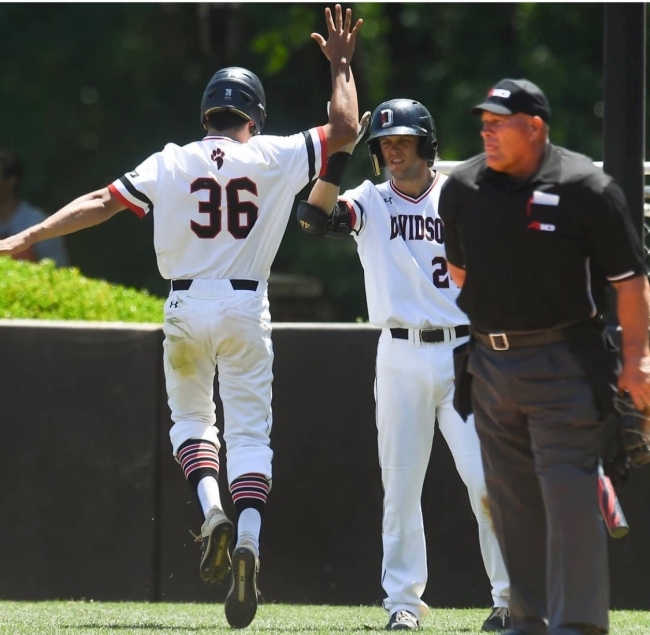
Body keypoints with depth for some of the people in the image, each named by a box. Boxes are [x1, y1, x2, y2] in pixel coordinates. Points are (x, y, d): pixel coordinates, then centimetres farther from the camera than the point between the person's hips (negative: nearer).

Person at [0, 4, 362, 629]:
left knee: (191, 417, 19)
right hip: (247, 308, 0)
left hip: (187, 308, 0)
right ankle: (248, 538, -20)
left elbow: (102, 202, -8)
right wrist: (341, 66, 16)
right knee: (249, 431, 2)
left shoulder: (171, 163, -1)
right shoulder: (275, 156, -2)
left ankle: (211, 509, -8)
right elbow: (345, 129, 4)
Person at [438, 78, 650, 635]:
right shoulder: (463, 188, 4)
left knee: (569, 495, -11)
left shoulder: (587, 188, -11)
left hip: (565, 364, -6)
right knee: (513, 503, 10)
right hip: (491, 361, 6)